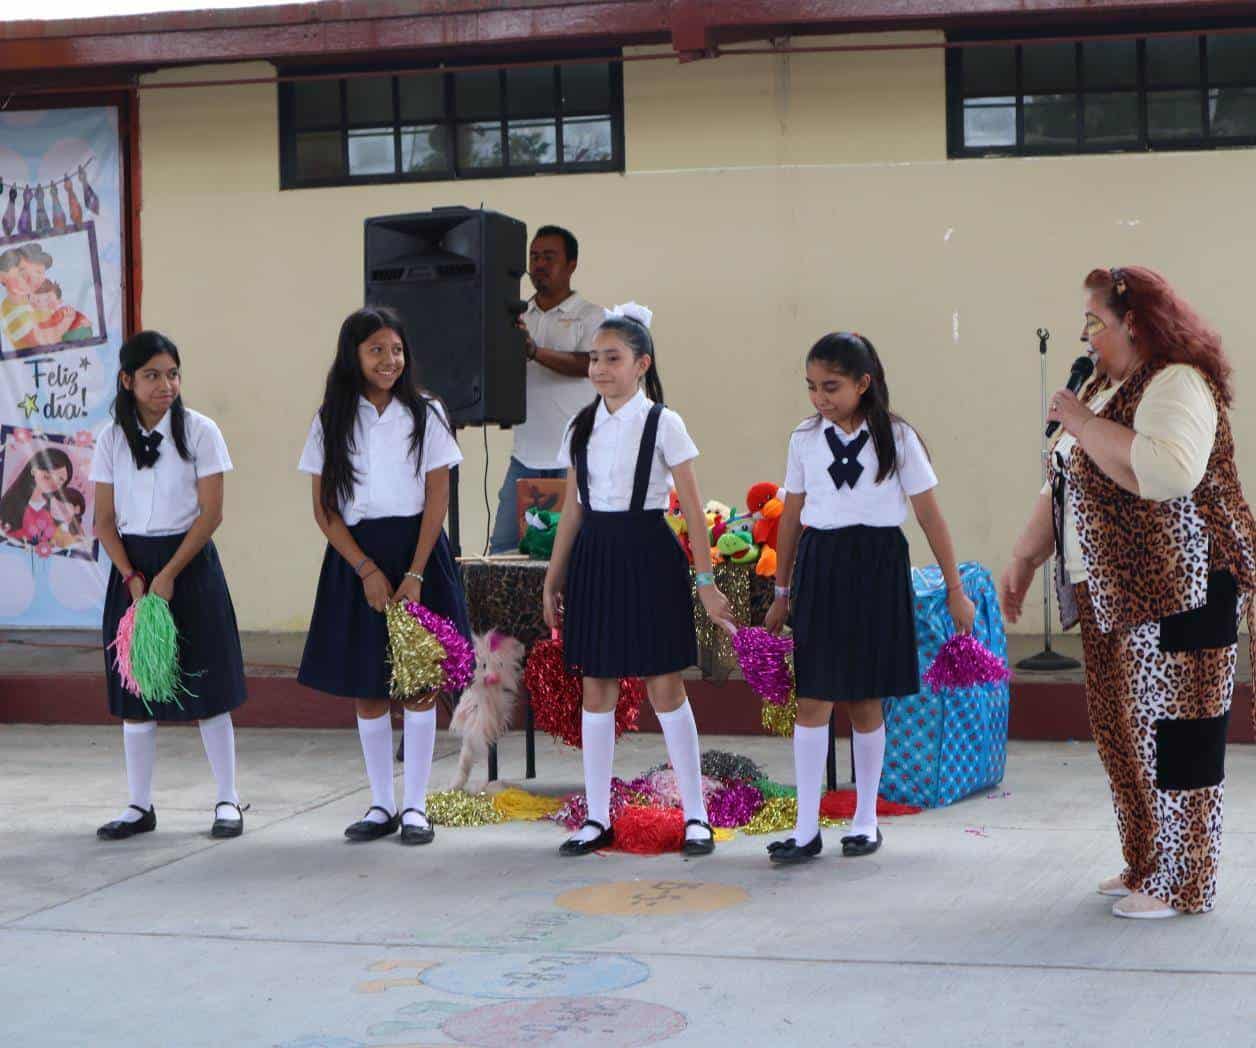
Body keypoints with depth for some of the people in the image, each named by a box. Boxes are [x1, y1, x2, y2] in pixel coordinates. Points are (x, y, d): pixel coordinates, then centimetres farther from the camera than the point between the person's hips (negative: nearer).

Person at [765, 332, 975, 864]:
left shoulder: (895, 437, -2)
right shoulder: (805, 438, 5)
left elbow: (930, 515, 0)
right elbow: (791, 517, 11)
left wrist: (955, 589, 0)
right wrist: (782, 593, 15)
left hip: (877, 567, -2)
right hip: (820, 567, 2)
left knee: (866, 700, 6)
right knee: (812, 698, -4)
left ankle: (866, 820, 20)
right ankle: (806, 829, -1)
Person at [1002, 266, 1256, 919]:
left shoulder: (1177, 384, -13)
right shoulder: (1106, 388, 17)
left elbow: (1166, 473, -31)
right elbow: (1063, 485, 24)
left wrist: (1082, 422, -21)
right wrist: (1025, 557, 19)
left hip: (1178, 592, -9)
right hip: (1114, 597, 9)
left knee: (1171, 737, -5)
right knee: (1125, 734, 11)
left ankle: (1181, 885, 2)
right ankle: (1144, 868, 21)